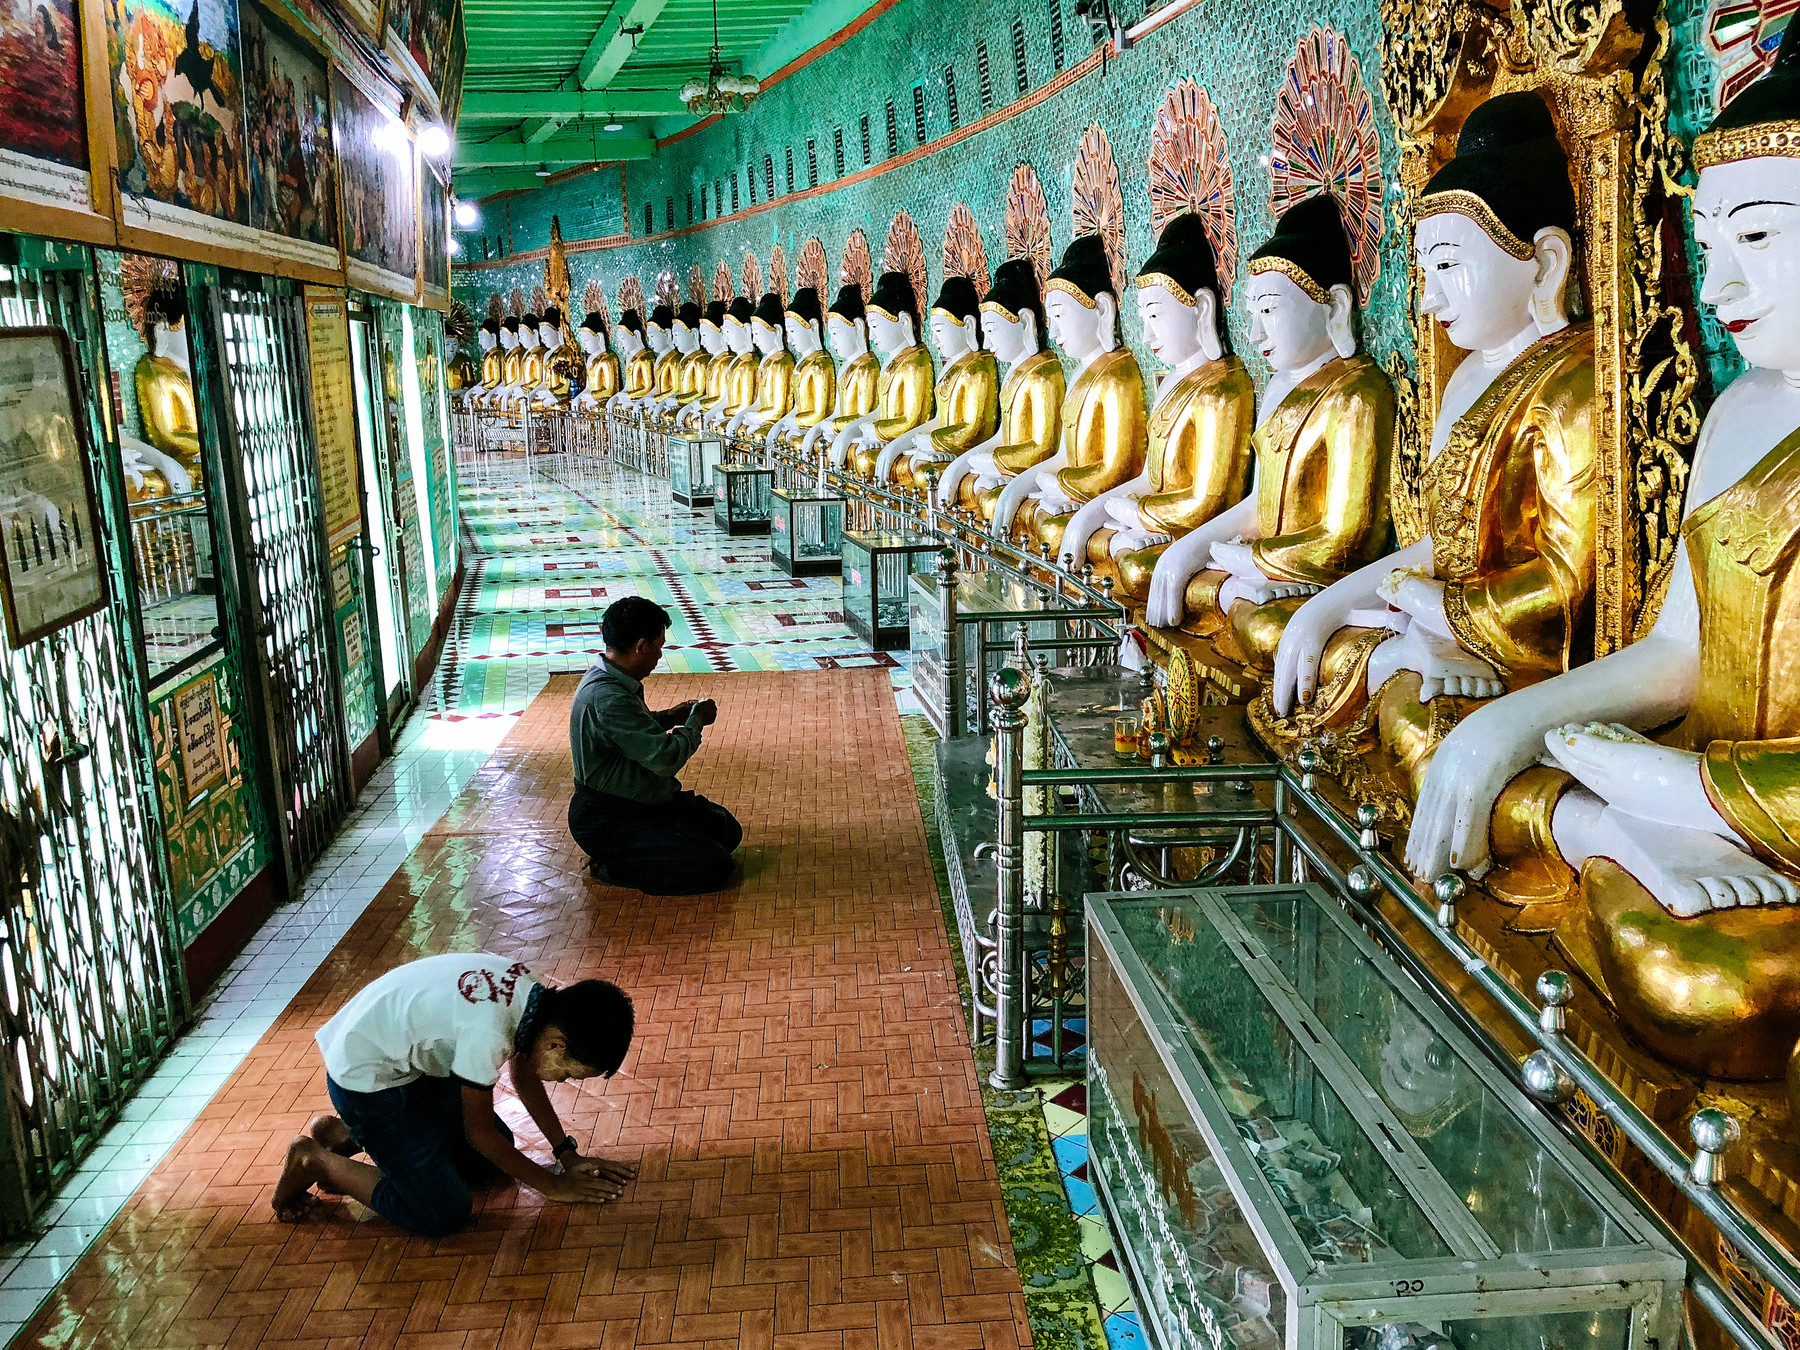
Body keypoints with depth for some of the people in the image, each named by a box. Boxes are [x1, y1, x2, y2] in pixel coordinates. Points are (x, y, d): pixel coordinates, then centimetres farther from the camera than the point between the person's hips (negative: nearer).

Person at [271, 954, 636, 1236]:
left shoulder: (530, 992, -11)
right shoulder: (488, 1031, -36)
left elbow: (525, 1077, 8)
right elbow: (479, 1132, -19)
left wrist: (569, 1156, 6)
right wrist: (554, 1186, -8)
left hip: (414, 1060, 9)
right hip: (365, 1080, -9)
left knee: (492, 1158, 13)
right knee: (444, 1214, -9)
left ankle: (344, 1136, 19)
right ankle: (315, 1161, 5)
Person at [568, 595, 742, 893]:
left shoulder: (608, 679, 3)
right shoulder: (607, 698, -30)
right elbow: (665, 758, -30)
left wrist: (667, 718, 8)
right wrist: (696, 721, -12)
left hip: (642, 800, 11)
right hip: (606, 823, -11)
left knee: (728, 832, 10)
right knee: (713, 867, -17)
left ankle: (618, 856, 12)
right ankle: (610, 866, -3)